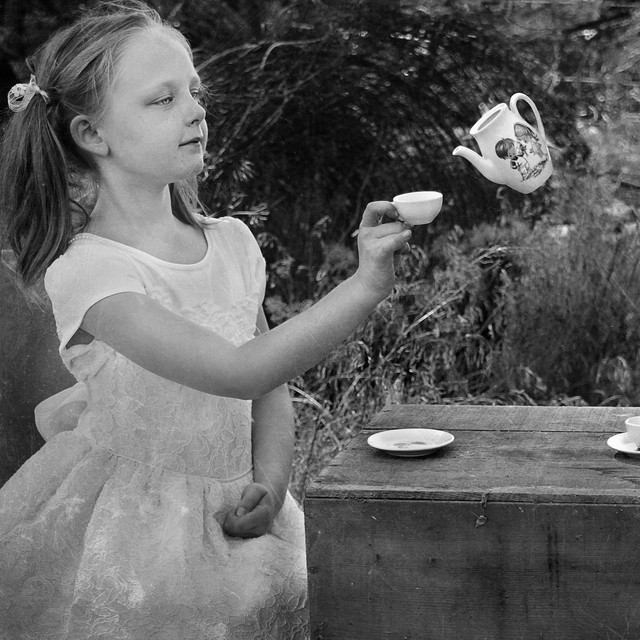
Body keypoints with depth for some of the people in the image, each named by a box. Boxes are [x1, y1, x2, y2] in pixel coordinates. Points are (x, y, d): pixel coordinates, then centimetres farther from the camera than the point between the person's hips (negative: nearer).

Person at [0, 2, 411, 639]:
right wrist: (365, 284, -30)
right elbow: (242, 371, -26)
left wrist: (269, 486, -7)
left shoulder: (231, 241, 2)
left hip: (225, 516, 5)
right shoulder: (85, 270, -17)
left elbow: (270, 390, 9)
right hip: (126, 528, -5)